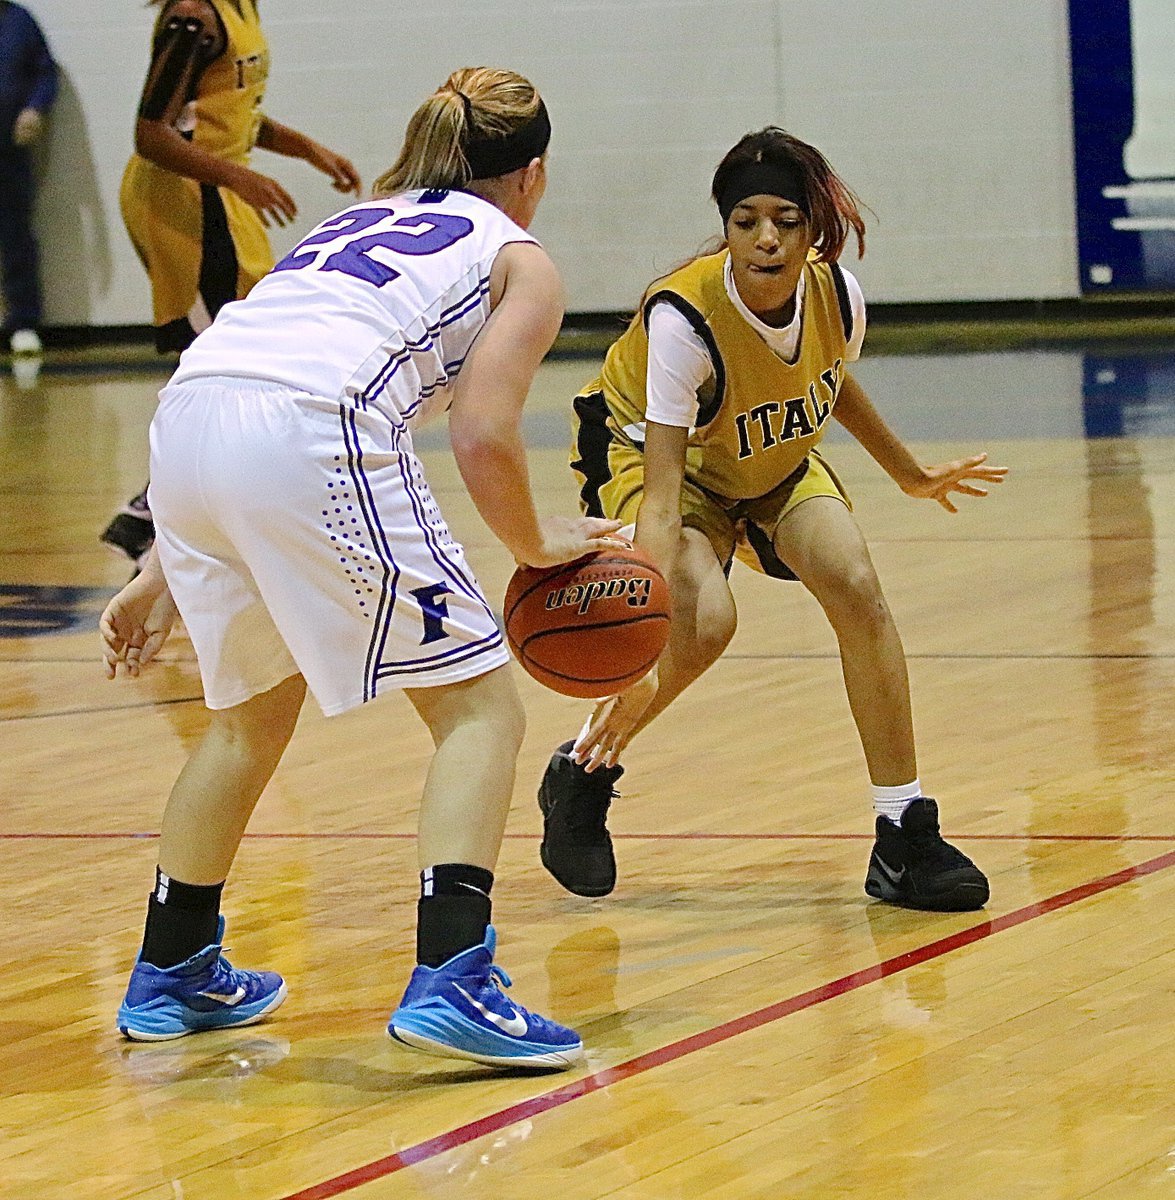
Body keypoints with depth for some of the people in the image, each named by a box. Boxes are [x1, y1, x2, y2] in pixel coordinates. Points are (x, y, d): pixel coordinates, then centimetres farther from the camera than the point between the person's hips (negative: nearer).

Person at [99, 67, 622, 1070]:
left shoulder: (355, 224, 34)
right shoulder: (520, 260, 16)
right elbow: (483, 433, -1)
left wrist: (165, 573, 31)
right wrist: (536, 546, 16)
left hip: (185, 419, 7)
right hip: (316, 438, -7)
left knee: (253, 709, 28)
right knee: (479, 708, 4)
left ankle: (170, 973, 36)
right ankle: (450, 980, -12)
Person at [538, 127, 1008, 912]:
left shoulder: (836, 294, -21)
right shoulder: (682, 318, -37)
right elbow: (663, 495, -41)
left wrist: (911, 474, 18)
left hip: (777, 462, 5)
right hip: (649, 457, -4)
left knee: (857, 590, -19)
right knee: (705, 622, -29)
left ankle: (906, 838, -10)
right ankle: (581, 777, -2)